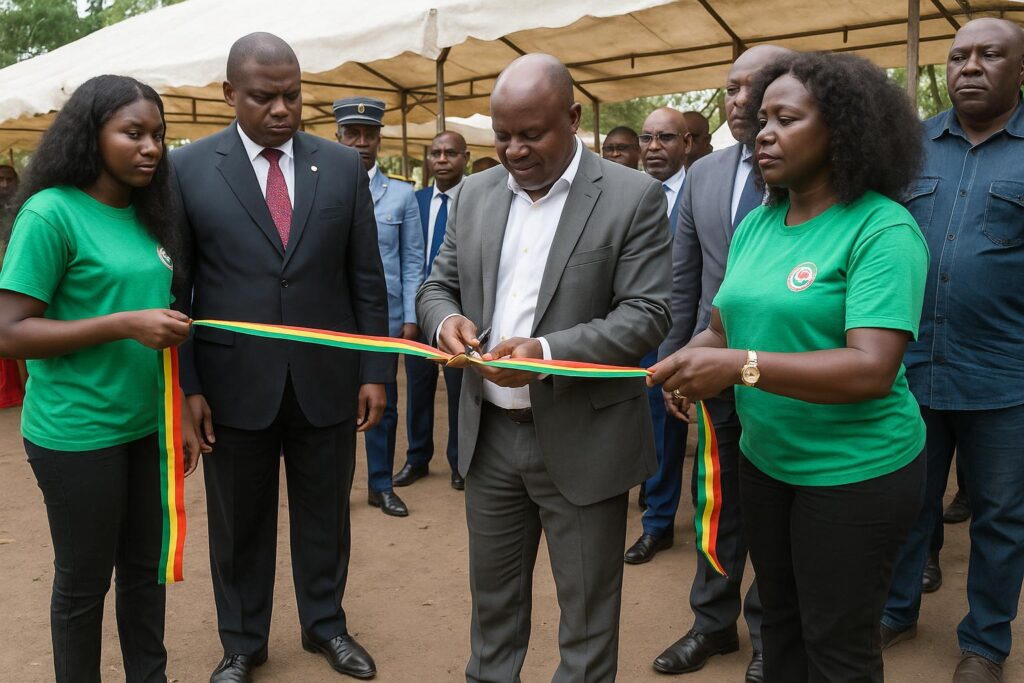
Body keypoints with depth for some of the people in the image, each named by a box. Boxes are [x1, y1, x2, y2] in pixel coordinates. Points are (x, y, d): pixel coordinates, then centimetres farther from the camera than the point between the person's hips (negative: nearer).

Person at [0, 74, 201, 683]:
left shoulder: (147, 215, 6)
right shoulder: (51, 211, -13)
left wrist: (180, 412, 11)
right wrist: (125, 324, -24)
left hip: (147, 426, 6)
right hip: (78, 435, -6)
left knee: (145, 566, 17)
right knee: (84, 581, 11)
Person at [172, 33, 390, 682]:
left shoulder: (344, 165, 2)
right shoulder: (189, 167, -2)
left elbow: (367, 280, 4)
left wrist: (376, 370, 0)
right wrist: (186, 385, -7)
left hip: (327, 378, 2)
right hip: (234, 381, -1)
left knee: (325, 514, 16)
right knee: (238, 523, 14)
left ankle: (326, 624, 38)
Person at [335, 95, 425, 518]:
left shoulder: (401, 194, 4)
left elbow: (412, 262, 3)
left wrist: (411, 318, -2)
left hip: (384, 317, 1)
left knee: (383, 404, 10)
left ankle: (381, 486, 25)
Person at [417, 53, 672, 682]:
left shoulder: (634, 196, -9)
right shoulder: (476, 193, 7)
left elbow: (647, 313, -14)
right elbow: (438, 285, 12)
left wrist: (548, 351, -27)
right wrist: (447, 318, -13)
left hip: (581, 440, -4)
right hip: (490, 434, 5)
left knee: (587, 610, 10)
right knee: (492, 594, 20)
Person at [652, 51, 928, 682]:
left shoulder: (883, 230, -17)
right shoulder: (757, 224, 4)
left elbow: (872, 368, -27)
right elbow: (726, 327, 7)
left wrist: (740, 366, -34)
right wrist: (692, 358, -15)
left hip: (856, 472, -6)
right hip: (765, 459, 7)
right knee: (780, 624, 22)